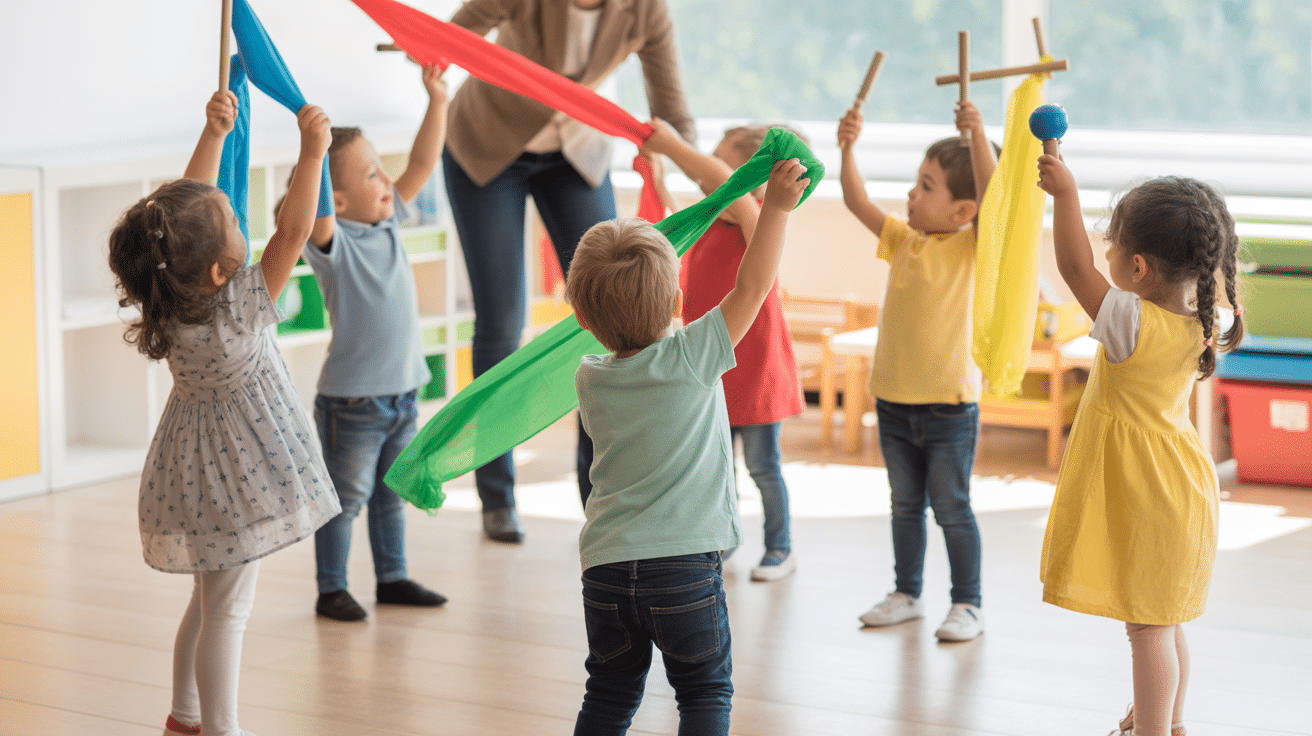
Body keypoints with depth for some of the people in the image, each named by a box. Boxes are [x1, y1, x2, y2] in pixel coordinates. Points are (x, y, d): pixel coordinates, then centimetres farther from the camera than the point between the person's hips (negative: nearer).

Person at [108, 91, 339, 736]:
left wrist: (213, 133, 4)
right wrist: (312, 151, -18)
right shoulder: (238, 312, -28)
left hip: (198, 472, 8)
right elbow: (294, 231, -24)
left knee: (210, 599, 22)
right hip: (232, 481, -8)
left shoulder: (171, 304, -9)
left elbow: (190, 201, 1)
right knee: (227, 610, 2)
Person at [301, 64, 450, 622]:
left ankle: (392, 578, 30)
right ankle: (331, 590, 14)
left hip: (402, 392, 7)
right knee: (344, 498, 3)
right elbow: (317, 219, -40)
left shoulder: (387, 224, 5)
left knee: (391, 494, 18)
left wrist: (437, 100, 0)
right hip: (351, 400, -7)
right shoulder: (333, 241, -16)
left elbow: (422, 164, 8)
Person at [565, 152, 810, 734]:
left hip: (605, 567, 4)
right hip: (684, 564, -4)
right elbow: (752, 286, -6)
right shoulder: (691, 360, -10)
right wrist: (776, 207, -2)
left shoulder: (590, 379, 3)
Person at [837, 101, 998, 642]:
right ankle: (906, 595, 29)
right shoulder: (904, 240, 7)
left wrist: (977, 134, -37)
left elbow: (991, 192, -25)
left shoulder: (971, 245, -9)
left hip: (949, 404, -6)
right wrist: (848, 149, -8)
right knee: (905, 506, 17)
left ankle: (967, 605, 11)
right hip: (894, 399, 6)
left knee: (951, 508, 1)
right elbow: (858, 202, 5)